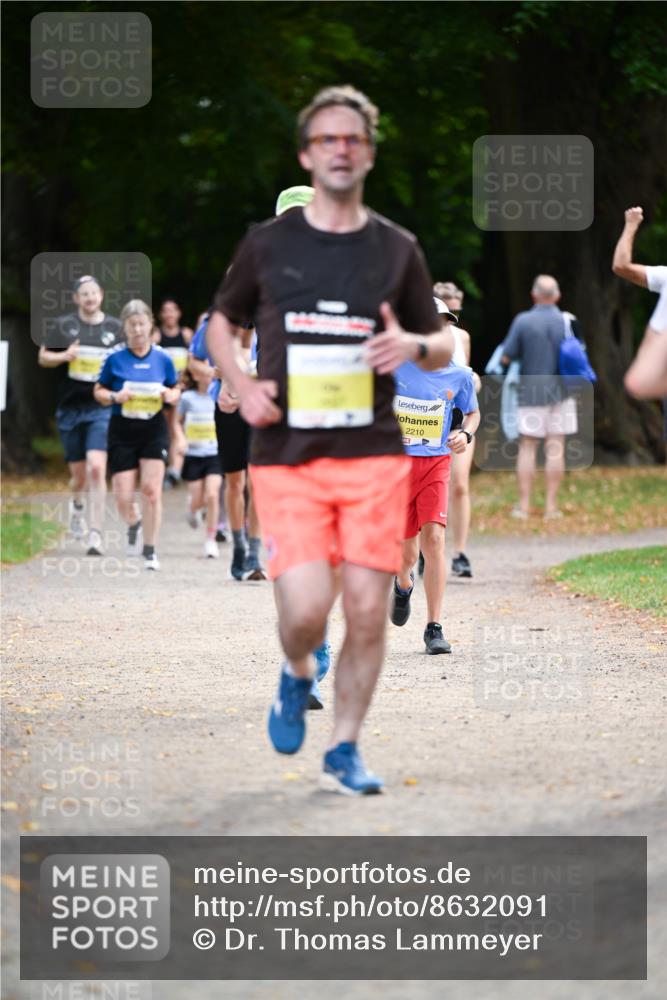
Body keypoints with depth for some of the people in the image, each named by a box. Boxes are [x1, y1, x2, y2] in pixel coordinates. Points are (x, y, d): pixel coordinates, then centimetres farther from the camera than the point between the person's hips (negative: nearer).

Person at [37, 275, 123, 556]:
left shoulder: (115, 327, 5)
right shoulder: (64, 325, 5)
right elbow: (43, 357, 8)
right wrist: (64, 356, -12)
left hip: (102, 408, -1)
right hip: (70, 408, 1)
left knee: (97, 468, -17)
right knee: (79, 474, 10)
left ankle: (95, 534, -16)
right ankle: (77, 505, 46)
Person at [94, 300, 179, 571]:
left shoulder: (162, 359, 2)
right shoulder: (115, 359, -2)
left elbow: (175, 390, 14)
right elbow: (99, 391, 7)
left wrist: (170, 396, -8)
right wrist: (115, 397, -14)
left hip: (154, 429, 0)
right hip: (122, 431, 0)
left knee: (151, 489, -9)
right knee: (123, 496, -3)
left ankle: (150, 551, 2)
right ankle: (134, 525, 33)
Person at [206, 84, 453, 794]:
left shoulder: (397, 249, 8)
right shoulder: (267, 244, 6)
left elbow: (442, 347, 16)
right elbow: (221, 323, 20)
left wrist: (415, 345, -8)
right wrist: (241, 387, 1)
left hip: (374, 456, 1)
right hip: (286, 459, -1)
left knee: (368, 613, -2)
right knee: (304, 610, -13)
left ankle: (344, 751, 15)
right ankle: (297, 676, 22)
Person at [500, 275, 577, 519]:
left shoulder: (522, 321, -9)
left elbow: (506, 358, -8)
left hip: (530, 392, -1)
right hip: (560, 392, 1)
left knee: (527, 448, 5)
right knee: (555, 449, 4)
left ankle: (524, 506, 2)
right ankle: (551, 506, 3)